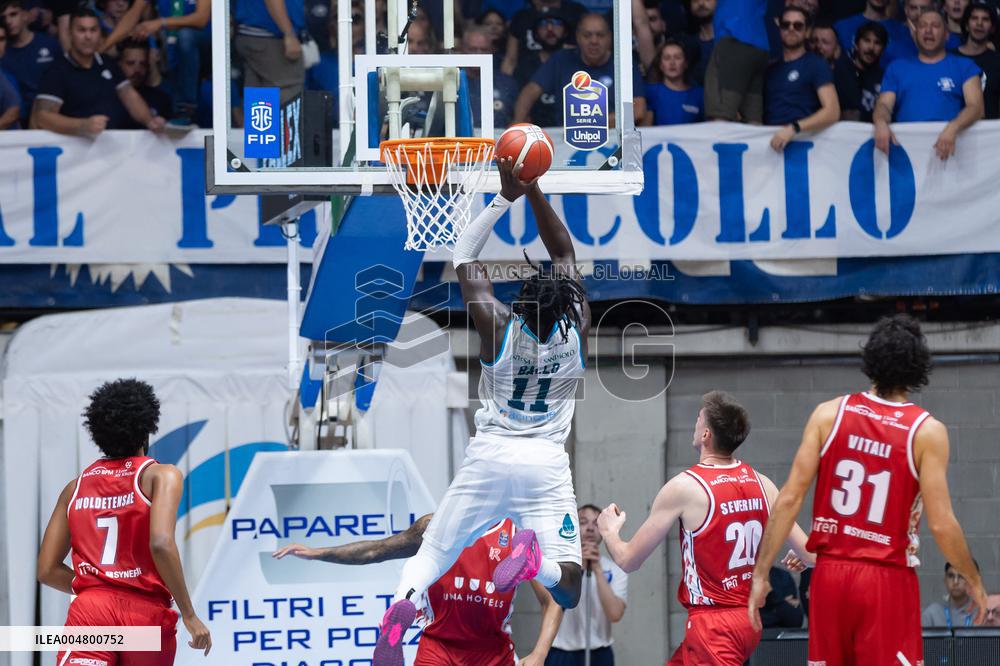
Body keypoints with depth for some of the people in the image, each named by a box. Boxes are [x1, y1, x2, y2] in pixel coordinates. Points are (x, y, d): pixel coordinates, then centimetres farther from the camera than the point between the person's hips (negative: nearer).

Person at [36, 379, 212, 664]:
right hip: (147, 613, -1)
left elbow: (47, 570, 14)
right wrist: (189, 615, -10)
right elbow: (161, 544, -15)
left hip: (89, 611, 2)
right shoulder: (162, 475, 2)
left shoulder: (76, 487, 16)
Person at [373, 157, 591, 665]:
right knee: (567, 589, 3)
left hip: (489, 455, 0)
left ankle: (404, 601, -27)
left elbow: (464, 257, 8)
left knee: (431, 553, 7)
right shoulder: (577, 329, -4)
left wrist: (505, 198, 8)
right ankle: (535, 558, -32)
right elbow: (565, 254, 8)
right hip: (546, 465, 0)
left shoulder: (497, 326, -7)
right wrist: (534, 192, 5)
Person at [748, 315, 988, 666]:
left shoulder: (829, 414, 1)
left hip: (830, 573, 3)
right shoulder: (926, 431, -7)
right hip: (888, 582, -3)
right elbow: (940, 524, -10)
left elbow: (790, 499, -2)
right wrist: (973, 581, 6)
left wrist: (760, 573, 3)